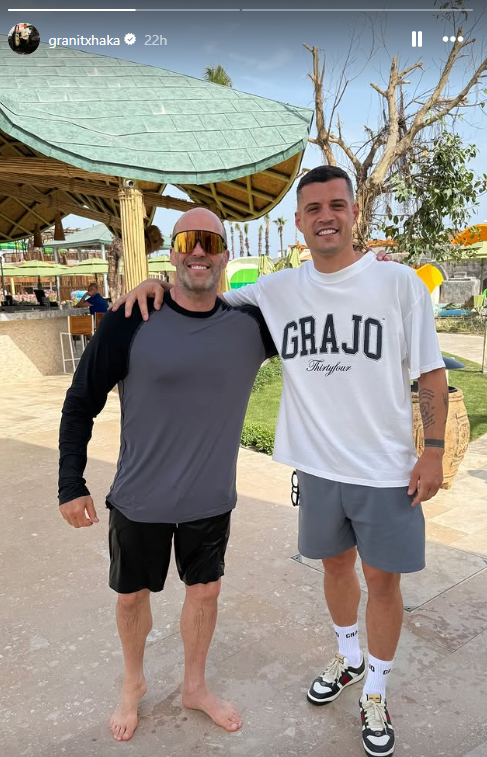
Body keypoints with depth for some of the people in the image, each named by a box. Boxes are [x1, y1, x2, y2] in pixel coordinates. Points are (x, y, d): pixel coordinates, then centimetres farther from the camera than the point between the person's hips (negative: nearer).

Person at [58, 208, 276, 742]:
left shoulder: (251, 325, -8)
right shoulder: (131, 322, -15)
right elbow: (81, 403, -8)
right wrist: (71, 484, -9)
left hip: (211, 500, 2)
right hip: (139, 501, -1)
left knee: (205, 590, 18)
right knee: (132, 595, 18)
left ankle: (194, 686, 46)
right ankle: (133, 684, 48)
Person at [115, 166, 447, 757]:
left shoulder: (400, 283, -8)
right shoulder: (278, 290, -1)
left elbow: (431, 374, -5)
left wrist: (434, 450, -8)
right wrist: (161, 283, -7)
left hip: (385, 469, -2)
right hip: (317, 465, 3)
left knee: (382, 576, 11)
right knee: (335, 564, 21)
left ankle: (375, 693, 37)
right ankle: (348, 659, 49)